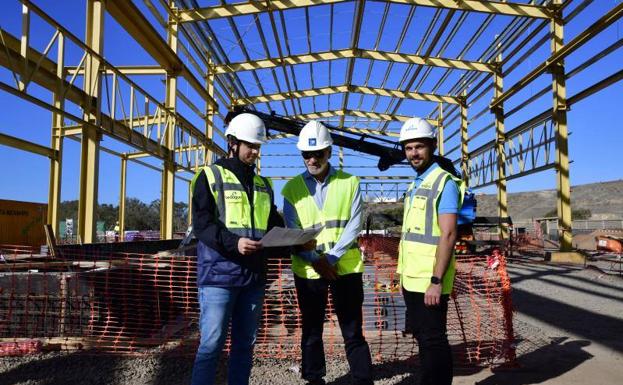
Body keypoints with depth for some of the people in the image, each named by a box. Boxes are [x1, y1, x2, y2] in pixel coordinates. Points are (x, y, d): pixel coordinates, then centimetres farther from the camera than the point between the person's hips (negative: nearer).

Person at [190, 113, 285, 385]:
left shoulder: (263, 185, 17)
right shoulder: (210, 176, 0)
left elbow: (274, 225, 17)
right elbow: (202, 224, -10)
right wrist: (233, 242, -25)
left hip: (253, 276, 6)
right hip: (219, 275, -5)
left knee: (245, 343, 13)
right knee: (211, 344, -2)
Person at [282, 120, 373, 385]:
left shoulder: (349, 182, 2)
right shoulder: (292, 188, 3)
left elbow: (354, 226, -4)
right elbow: (291, 233, -1)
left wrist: (331, 258, -14)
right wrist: (316, 260, -14)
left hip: (346, 267, -1)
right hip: (308, 270, 1)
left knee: (353, 332, 5)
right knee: (311, 331, 13)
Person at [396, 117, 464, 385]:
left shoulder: (444, 182, -11)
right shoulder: (414, 186, 14)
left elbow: (448, 235, -18)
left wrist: (436, 281, -23)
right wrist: (404, 274, 16)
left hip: (429, 281, -8)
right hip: (412, 279, 8)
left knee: (433, 340, 1)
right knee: (421, 335, 17)